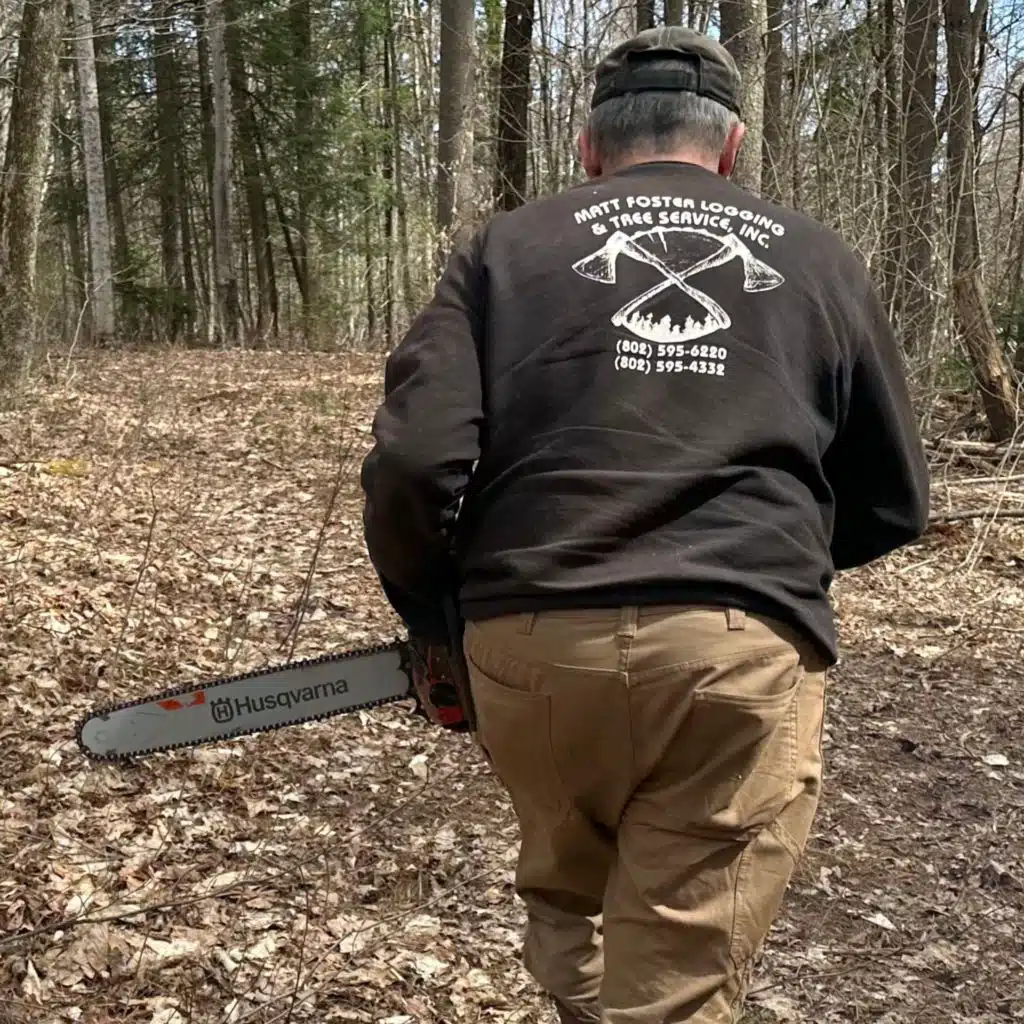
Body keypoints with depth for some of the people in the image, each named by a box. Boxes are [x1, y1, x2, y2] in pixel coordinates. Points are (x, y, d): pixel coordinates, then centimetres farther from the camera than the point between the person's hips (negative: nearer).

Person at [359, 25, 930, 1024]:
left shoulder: (503, 249, 12)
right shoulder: (817, 261, 17)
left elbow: (414, 464, -2)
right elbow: (892, 503, 21)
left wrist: (433, 614, 16)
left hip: (534, 642, 1)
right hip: (746, 654, 0)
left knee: (568, 900, 29)